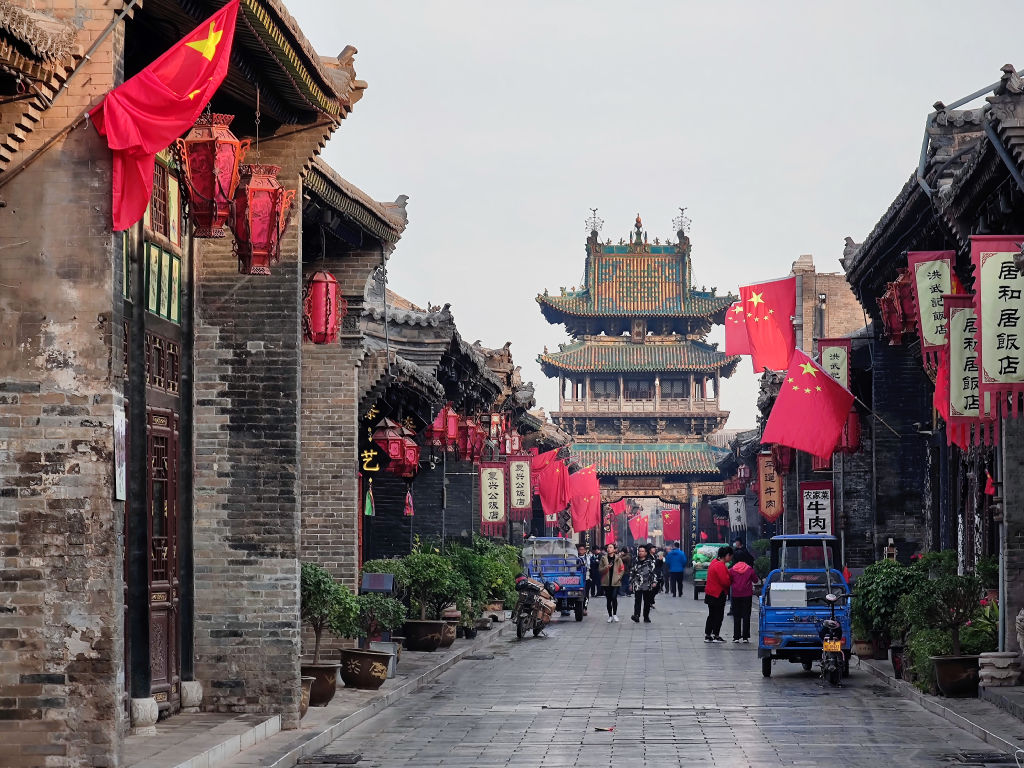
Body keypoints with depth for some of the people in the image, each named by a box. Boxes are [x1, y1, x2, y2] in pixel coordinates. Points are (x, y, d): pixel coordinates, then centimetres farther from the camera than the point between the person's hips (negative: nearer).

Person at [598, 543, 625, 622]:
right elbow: (600, 570, 5)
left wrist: (619, 577, -7)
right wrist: (606, 567, -13)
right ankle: (610, 616, 15)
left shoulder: (618, 558, 2)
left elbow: (622, 569, 4)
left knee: (614, 598, -13)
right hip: (606, 582, 2)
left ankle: (615, 614, 5)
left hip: (615, 582, -2)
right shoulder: (604, 558, 6)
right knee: (608, 599, 6)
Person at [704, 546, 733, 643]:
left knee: (711, 615, 15)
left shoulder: (714, 562, 10)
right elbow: (725, 581, -24)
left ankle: (707, 635, 17)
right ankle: (716, 636, 6)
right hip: (718, 594, -10)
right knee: (719, 615, 1)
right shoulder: (721, 566, -22)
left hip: (710, 593, 10)